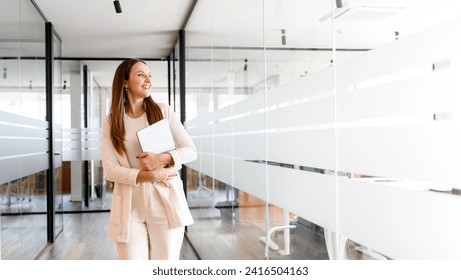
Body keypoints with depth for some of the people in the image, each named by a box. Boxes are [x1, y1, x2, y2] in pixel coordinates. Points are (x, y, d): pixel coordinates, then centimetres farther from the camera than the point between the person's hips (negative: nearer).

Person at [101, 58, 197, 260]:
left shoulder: (163, 111, 4)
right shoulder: (111, 122, 4)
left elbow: (191, 150, 3)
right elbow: (110, 170, -3)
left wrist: (161, 159, -15)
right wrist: (149, 175, -15)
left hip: (165, 202, 0)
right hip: (130, 207, 0)